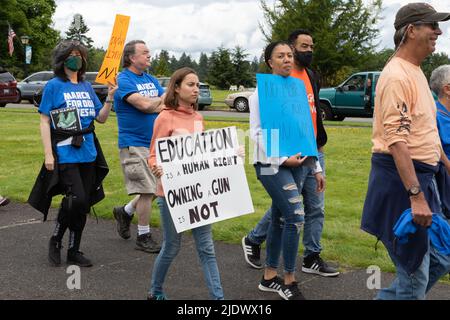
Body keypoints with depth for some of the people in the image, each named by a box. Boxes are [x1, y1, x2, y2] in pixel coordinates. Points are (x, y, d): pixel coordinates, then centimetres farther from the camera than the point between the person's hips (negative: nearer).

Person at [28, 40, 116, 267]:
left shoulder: (86, 86, 12)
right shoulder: (54, 86, -3)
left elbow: (101, 118, 14)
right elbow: (45, 121, -6)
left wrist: (110, 98, -3)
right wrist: (48, 154, -13)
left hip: (88, 153, 6)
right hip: (65, 154, -6)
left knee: (83, 205, 8)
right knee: (76, 200, -15)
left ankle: (74, 251, 21)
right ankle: (55, 240, 10)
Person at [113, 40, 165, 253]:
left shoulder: (151, 80, 14)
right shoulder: (124, 80, -9)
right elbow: (144, 105, -21)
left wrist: (151, 105, -13)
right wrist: (162, 99, -4)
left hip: (155, 143, 8)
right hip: (134, 144, -7)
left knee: (158, 188, 12)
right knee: (147, 191, -5)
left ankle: (125, 212, 33)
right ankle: (143, 237, 10)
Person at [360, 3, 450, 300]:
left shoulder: (415, 72, 16)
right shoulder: (397, 76, -17)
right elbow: (396, 139, -24)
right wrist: (416, 195, -28)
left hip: (420, 175, 10)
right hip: (401, 177, -10)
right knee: (415, 270, -1)